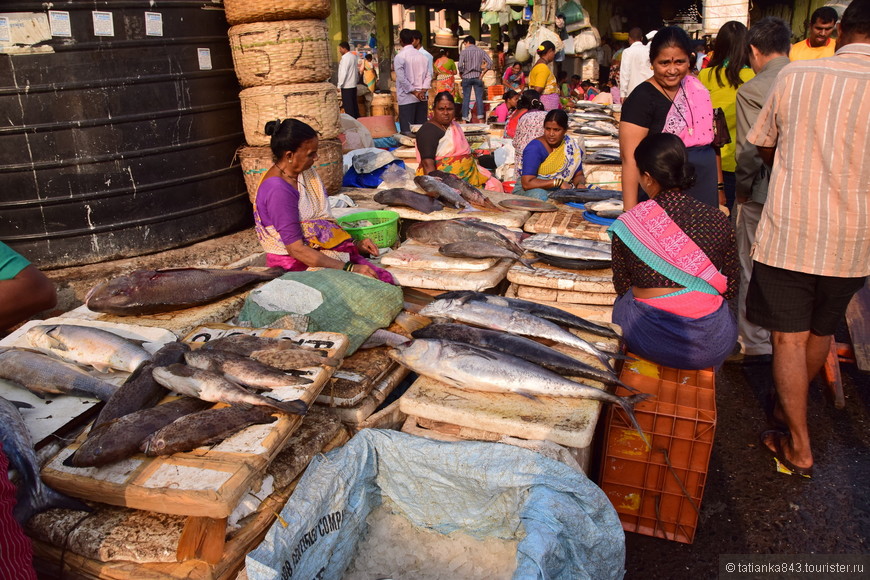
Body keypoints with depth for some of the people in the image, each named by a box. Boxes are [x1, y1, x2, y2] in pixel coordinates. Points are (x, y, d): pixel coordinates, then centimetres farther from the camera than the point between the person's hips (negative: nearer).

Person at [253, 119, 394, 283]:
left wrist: (355, 244, 5)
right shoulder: (278, 189, -21)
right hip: (296, 266, -8)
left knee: (385, 277, -12)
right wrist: (350, 269, -26)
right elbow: (296, 249, -24)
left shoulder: (304, 172, 8)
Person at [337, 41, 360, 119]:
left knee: (348, 106, -5)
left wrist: (339, 85, -13)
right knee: (354, 104, 12)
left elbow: (343, 73, -17)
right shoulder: (354, 56, 11)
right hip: (353, 85, 9)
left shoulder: (345, 58, -14)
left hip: (346, 86, -9)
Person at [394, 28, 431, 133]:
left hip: (407, 98, -5)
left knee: (407, 130, -3)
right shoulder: (422, 56, 8)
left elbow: (402, 79, -14)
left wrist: (414, 92, -9)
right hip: (423, 97, 5)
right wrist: (423, 91, -3)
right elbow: (428, 75, 5)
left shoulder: (399, 57, -8)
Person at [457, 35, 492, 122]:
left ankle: (465, 116, 2)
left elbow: (460, 65, -14)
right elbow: (490, 62, -2)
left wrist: (461, 74, 2)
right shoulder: (481, 51, 5)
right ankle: (480, 115, 2)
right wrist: (483, 73, 2)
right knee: (479, 97, 5)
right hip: (477, 76, 2)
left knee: (466, 97, 3)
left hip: (467, 77, -1)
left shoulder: (464, 52, -3)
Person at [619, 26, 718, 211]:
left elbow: (710, 140, 19)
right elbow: (630, 159, -17)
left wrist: (719, 188, 15)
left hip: (704, 195, 6)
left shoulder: (697, 89, 10)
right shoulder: (642, 98, -11)